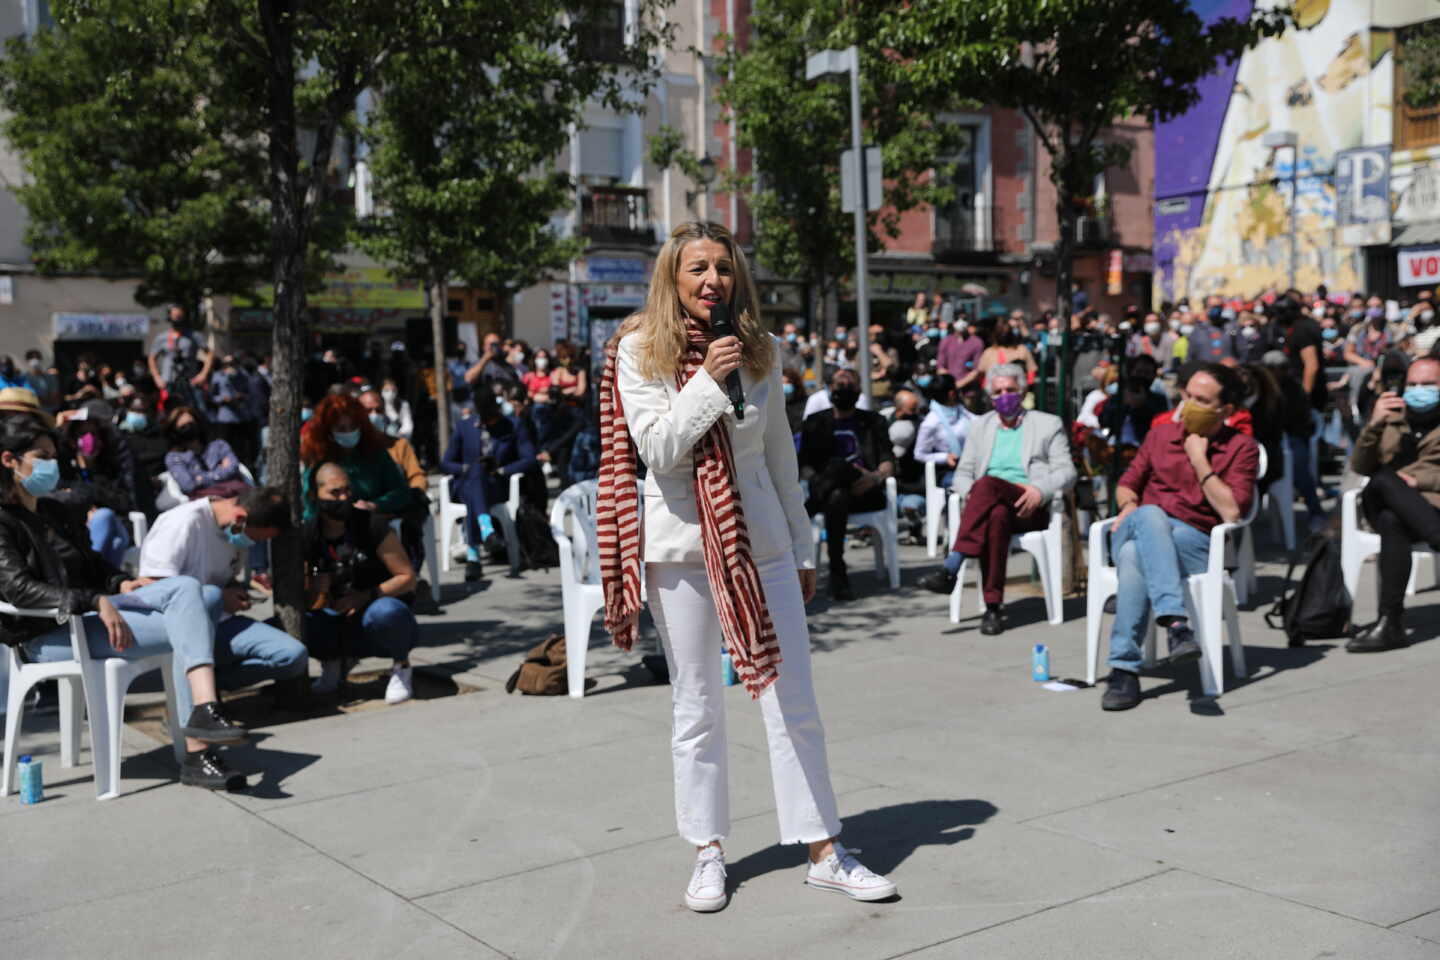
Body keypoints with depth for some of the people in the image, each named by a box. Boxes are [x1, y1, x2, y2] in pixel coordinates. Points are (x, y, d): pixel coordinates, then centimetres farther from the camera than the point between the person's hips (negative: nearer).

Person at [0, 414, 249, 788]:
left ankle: (204, 711, -33)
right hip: (48, 634, -8)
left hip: (88, 612, 8)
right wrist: (95, 603, -29)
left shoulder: (54, 512, 22)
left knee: (185, 586, -18)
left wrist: (120, 584, 6)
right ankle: (196, 756, -26)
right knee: (183, 629, -23)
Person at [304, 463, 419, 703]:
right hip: (339, 624, 3)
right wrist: (318, 590, -26)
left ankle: (401, 666, -6)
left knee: (385, 611, -39)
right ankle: (335, 662, 8)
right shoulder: (308, 535, -2)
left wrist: (367, 596, -22)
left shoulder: (371, 524, -11)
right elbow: (312, 604, -2)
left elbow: (407, 578, -10)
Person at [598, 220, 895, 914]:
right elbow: (656, 450, -13)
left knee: (793, 700, 3)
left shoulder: (759, 348, 7)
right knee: (696, 708, 6)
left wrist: (803, 548, 14)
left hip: (760, 536, 3)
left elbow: (780, 455, 13)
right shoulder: (639, 349, -2)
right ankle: (708, 855, 20)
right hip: (680, 542, -2)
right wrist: (708, 380, -21)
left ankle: (823, 851, 13)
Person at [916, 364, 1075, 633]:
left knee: (987, 485, -37)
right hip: (987, 506, 2)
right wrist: (969, 492, -4)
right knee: (996, 516, -39)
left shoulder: (1048, 424, 17)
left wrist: (1039, 490, -14)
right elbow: (963, 473, 21)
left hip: (1027, 509, -2)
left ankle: (950, 569, -47)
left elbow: (1066, 472, 7)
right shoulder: (981, 425, 26)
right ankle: (993, 606, -41)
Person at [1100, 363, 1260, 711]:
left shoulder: (1242, 448, 8)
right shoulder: (1161, 434, 20)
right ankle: (1175, 622, -52)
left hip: (1195, 542, -3)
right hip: (1138, 530, 3)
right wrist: (1129, 506, 2)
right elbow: (1126, 486, 26)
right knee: (1151, 515, -38)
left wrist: (1199, 461, -5)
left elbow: (1231, 512, -6)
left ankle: (1124, 669, -41)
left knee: (1135, 556, -38)